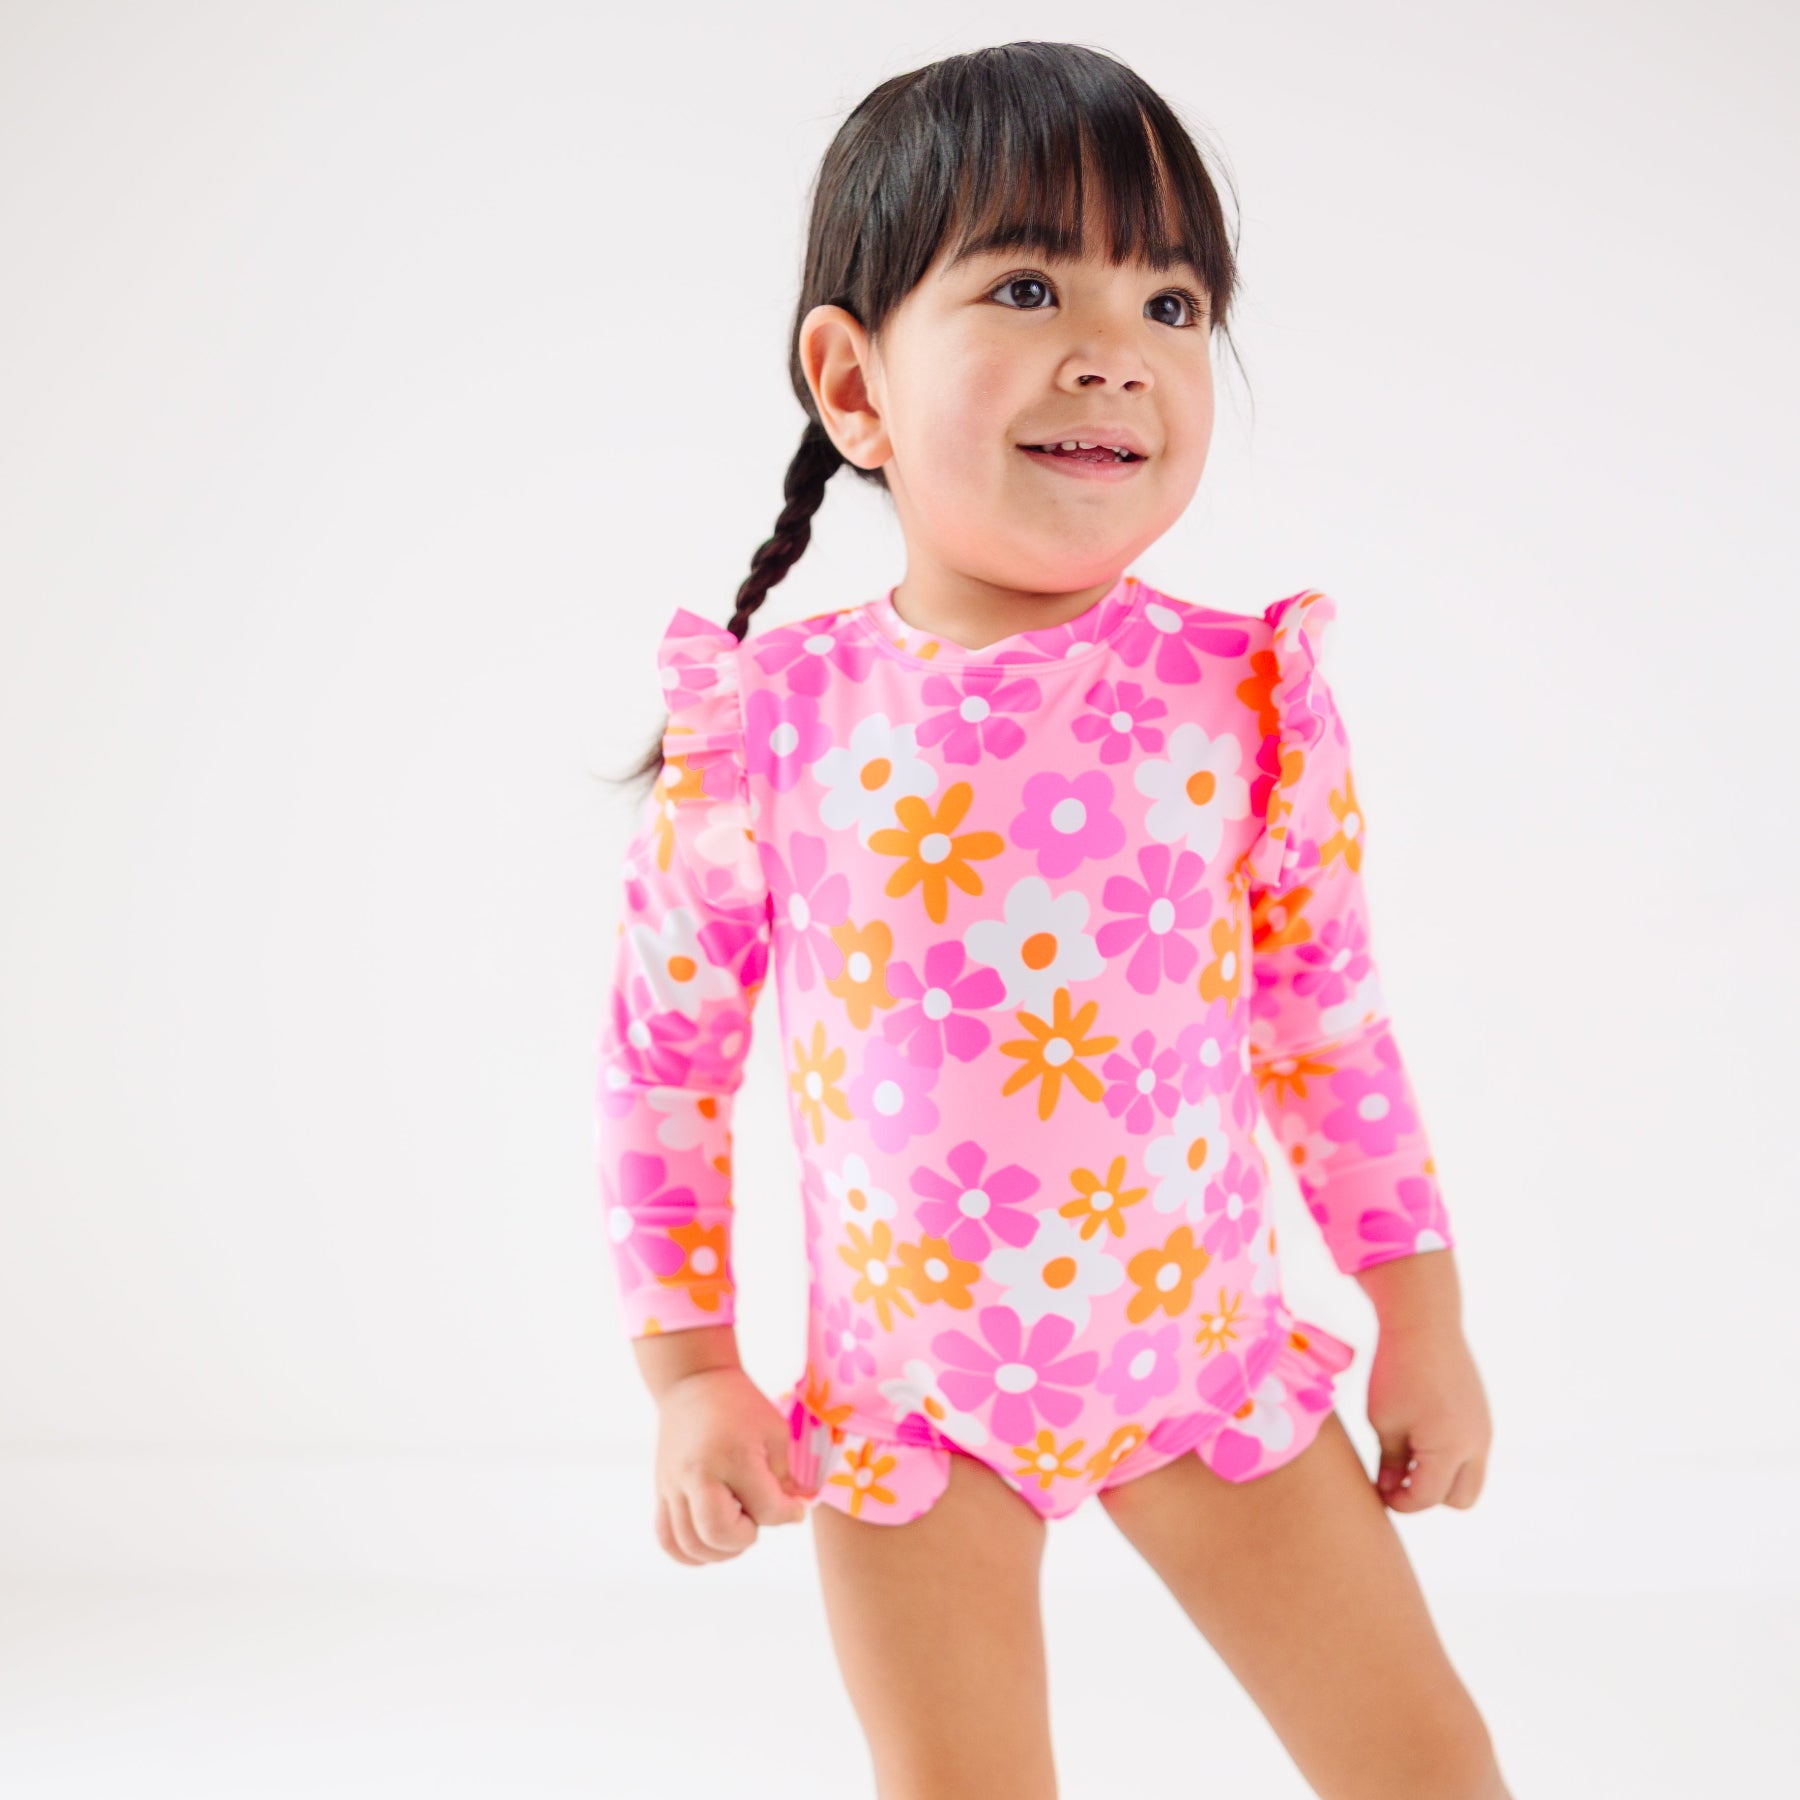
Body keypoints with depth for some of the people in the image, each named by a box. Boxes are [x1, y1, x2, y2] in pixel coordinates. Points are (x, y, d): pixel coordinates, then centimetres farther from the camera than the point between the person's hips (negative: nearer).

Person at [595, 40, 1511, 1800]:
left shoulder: (1248, 697, -10)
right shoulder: (767, 725, -13)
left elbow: (1327, 1017, 1)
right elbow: (662, 1053, -2)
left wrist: (1426, 1325, 6)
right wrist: (688, 1373, -2)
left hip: (1210, 1359, 1)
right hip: (907, 1395, -1)